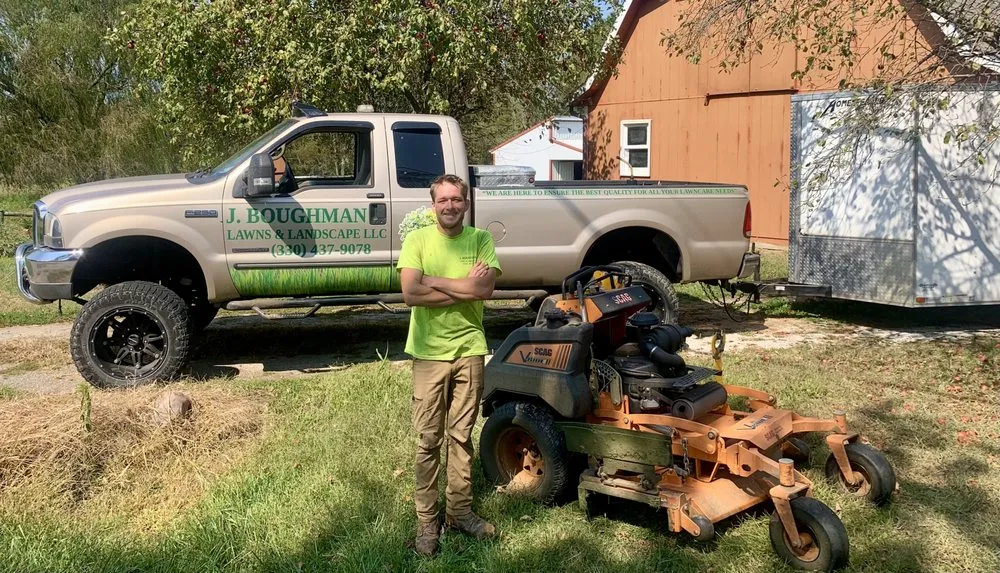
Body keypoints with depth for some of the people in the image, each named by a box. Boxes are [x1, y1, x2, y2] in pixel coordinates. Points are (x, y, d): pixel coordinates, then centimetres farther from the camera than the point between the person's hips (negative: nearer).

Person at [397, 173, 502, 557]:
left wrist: (433, 281, -14)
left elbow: (485, 288, -15)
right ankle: (426, 519, 17)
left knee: (462, 435, 12)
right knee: (429, 439, 6)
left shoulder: (481, 239, 0)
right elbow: (411, 294, -16)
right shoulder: (417, 240, -4)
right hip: (430, 352, -1)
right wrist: (465, 287, -14)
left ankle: (459, 511, 25)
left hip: (470, 349, 2)